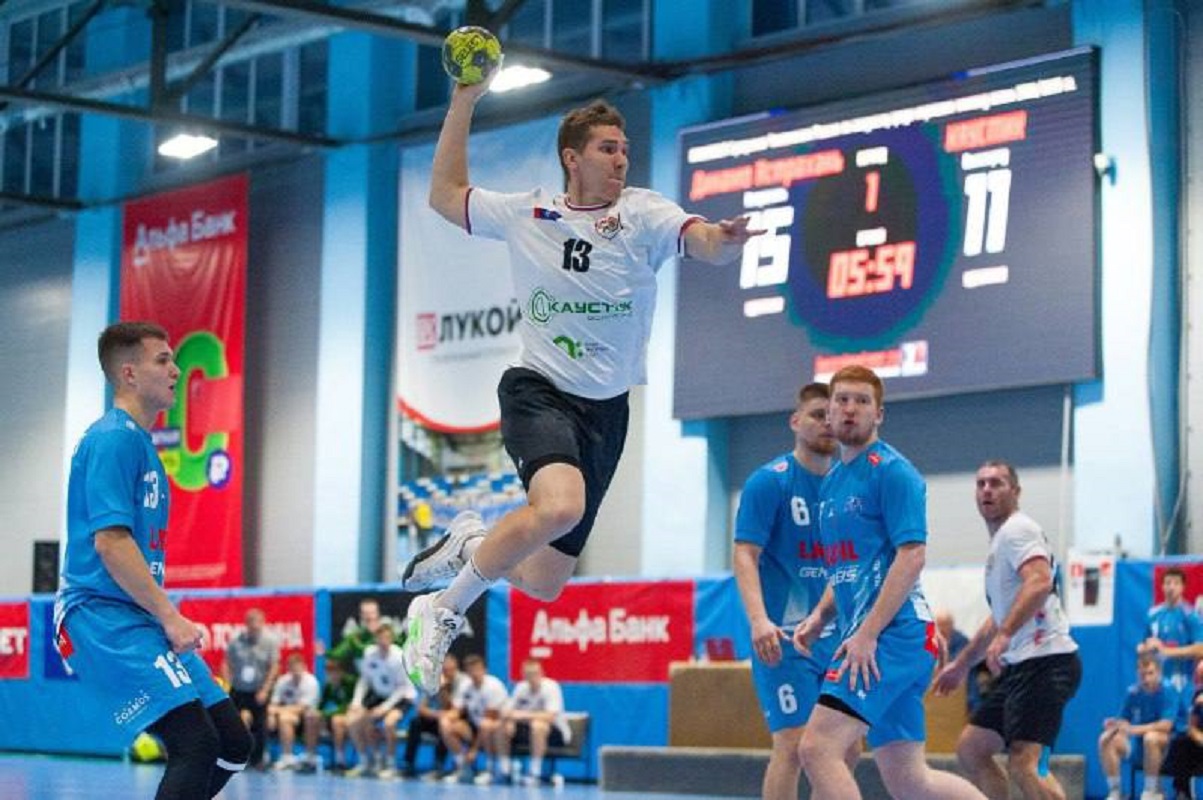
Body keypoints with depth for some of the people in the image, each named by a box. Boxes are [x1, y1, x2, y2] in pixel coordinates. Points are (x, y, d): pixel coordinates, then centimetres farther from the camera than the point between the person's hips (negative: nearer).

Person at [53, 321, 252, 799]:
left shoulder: (140, 441, 20)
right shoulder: (114, 438, -11)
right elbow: (109, 542, -19)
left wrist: (167, 618, 17)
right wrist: (169, 617, -18)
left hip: (139, 619, 10)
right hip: (102, 617, -10)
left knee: (233, 745, 6)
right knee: (197, 744, -22)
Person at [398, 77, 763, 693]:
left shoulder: (643, 215, -1)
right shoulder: (525, 213, 4)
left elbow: (704, 241, -20)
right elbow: (445, 195, 19)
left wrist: (726, 240, -44)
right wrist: (463, 102, 14)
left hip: (605, 410, 2)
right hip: (537, 390, -2)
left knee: (545, 583, 2)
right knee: (560, 505, -34)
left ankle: (470, 545, 36)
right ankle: (445, 611, -15)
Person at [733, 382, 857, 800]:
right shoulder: (769, 480, -7)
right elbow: (745, 555, -13)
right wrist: (758, 619, -27)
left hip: (834, 636, 7)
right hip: (784, 638, -7)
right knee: (794, 743, -13)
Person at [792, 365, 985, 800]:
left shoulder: (892, 470, -6)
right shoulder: (832, 481, 20)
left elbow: (911, 556, -15)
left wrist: (867, 633, -21)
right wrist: (820, 616, 10)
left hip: (892, 634, -9)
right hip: (866, 635, 9)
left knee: (819, 747, -19)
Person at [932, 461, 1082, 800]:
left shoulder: (1017, 529, -6)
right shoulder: (1000, 540, 25)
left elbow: (1040, 582, -25)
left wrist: (1004, 635, -34)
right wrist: (961, 664, 40)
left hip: (1045, 660, -11)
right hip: (1021, 666, 11)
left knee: (1024, 764, -23)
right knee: (970, 749, 13)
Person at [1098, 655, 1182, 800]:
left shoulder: (1168, 690, -15)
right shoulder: (1133, 692, -1)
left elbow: (1166, 725, -24)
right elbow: (1124, 720, 5)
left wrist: (1134, 729, -31)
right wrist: (1114, 725, -20)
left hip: (1168, 743, -5)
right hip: (1139, 742, 5)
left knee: (1151, 737, -38)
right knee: (1106, 740, -16)